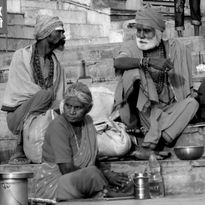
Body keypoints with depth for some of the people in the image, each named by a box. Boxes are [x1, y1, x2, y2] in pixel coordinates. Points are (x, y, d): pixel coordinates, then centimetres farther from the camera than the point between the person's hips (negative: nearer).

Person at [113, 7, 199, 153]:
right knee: (134, 71, -24)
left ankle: (151, 142, -32)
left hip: (165, 109, 2)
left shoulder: (172, 49, 5)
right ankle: (152, 132, -29)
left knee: (192, 103, -22)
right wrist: (147, 61, -37)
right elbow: (118, 62, -24)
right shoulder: (131, 47, -1)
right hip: (141, 110, -2)